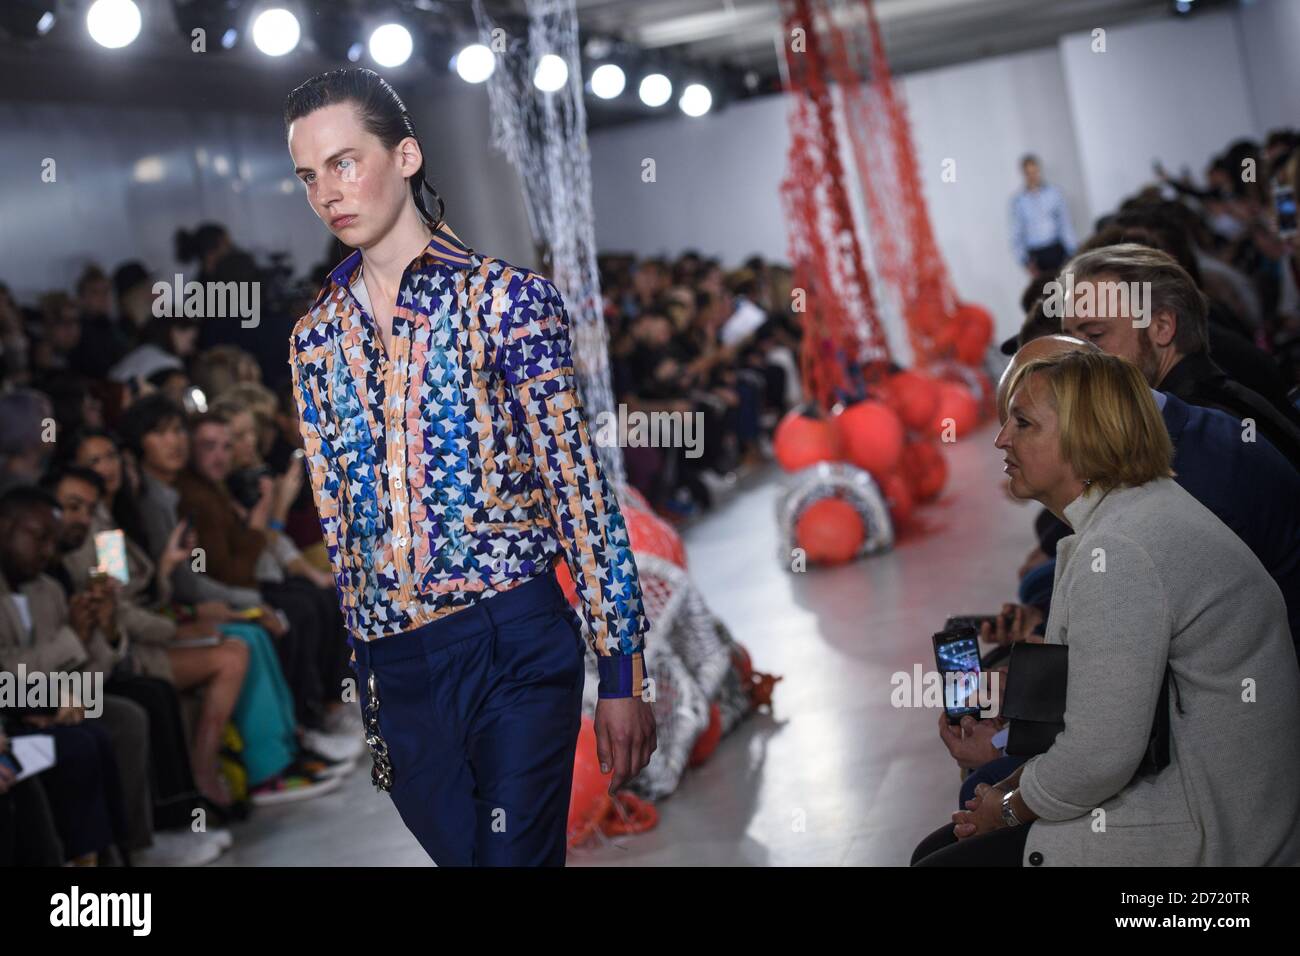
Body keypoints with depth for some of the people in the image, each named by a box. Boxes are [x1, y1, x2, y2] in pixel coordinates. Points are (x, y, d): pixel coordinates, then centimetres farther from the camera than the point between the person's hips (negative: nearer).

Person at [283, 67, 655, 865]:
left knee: (516, 853, -5)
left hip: (516, 645, -4)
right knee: (458, 851, 13)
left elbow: (579, 488, -5)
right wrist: (364, 685, 15)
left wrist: (623, 671, -7)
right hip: (392, 662, 4)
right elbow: (335, 521, 15)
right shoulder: (317, 339, 10)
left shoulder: (509, 299, -3)